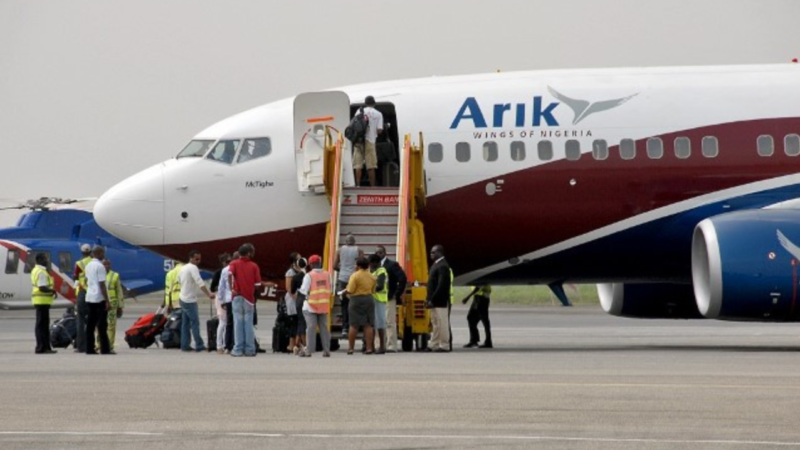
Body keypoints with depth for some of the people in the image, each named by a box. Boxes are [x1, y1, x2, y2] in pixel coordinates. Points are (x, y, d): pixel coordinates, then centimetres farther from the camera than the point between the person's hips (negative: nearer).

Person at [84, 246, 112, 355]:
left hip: (89, 298, 8)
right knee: (102, 325, -6)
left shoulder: (88, 266, 12)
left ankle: (89, 349, 5)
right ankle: (105, 349, -7)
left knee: (90, 324, 7)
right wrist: (107, 301, -16)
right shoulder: (100, 266, -14)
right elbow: (102, 285, -17)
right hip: (99, 298, -8)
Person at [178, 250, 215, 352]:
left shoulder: (183, 268, 12)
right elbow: (200, 283, -27)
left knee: (185, 323, 10)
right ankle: (199, 346, -7)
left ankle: (185, 345, 11)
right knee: (195, 323, -7)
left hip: (183, 299, 9)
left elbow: (179, 280, 24)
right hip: (190, 301, -9)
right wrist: (209, 294, -32)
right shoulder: (193, 268, -16)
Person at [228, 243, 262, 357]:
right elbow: (258, 283, -2)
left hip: (238, 296, 0)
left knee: (238, 323, 2)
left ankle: (238, 349, 0)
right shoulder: (254, 266, 2)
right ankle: (250, 349, 5)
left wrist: (232, 289, -12)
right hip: (249, 297, 0)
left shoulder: (234, 264, 1)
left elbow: (230, 274, -19)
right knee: (249, 324, 5)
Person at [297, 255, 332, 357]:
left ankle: (309, 350, -6)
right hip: (324, 306, 4)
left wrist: (299, 292, 9)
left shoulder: (309, 275, -12)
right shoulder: (327, 275, 2)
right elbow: (329, 290, 8)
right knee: (324, 327, 9)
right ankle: (326, 350, 8)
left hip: (311, 306, -4)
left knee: (311, 327, -3)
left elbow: (304, 290, -11)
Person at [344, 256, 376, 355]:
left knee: (353, 325, 2)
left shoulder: (355, 276, -12)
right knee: (368, 325, 5)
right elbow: (373, 290, 7)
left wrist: (346, 291, 5)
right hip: (369, 300, 4)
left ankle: (351, 347, 5)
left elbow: (350, 291, -16)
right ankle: (369, 348, 1)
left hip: (356, 300, -4)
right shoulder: (371, 277, 6)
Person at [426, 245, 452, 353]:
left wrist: (432, 300, -21)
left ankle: (444, 346, -1)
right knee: (435, 323, 13)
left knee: (442, 323, -4)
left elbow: (441, 285, -22)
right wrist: (429, 299, 14)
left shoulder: (442, 266, -16)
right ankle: (433, 345, 18)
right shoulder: (436, 264, 16)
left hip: (440, 301, -10)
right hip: (435, 302, 10)